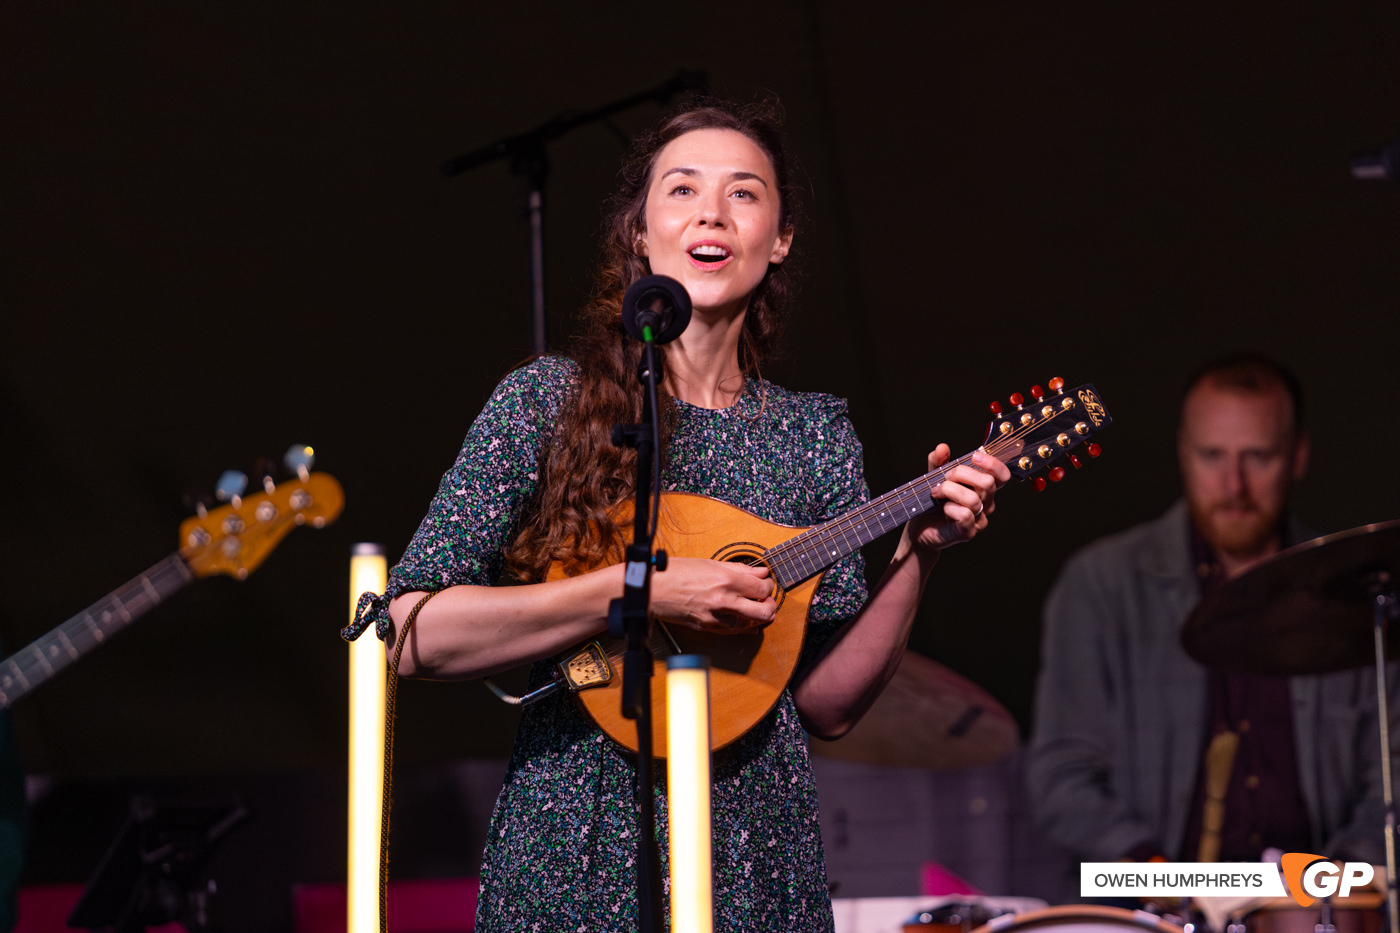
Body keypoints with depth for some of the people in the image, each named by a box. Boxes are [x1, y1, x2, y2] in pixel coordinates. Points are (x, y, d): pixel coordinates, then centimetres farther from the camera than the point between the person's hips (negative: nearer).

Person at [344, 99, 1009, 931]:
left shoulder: (814, 436, 6)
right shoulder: (550, 402, -3)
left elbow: (826, 704, 3)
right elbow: (412, 633, -13)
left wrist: (918, 556, -10)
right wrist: (636, 591, -19)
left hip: (758, 862, 3)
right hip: (576, 855, -2)